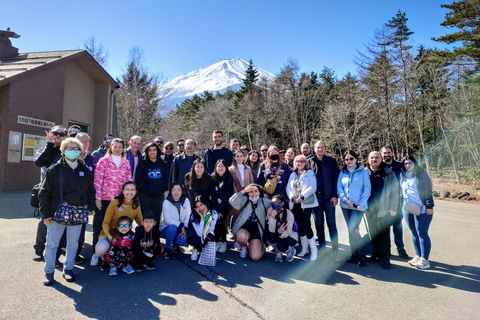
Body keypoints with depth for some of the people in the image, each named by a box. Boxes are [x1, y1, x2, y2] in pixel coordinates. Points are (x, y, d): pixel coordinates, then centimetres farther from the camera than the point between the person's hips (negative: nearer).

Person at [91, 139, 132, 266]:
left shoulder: (126, 163, 10)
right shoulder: (104, 161, 0)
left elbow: (129, 181, 13)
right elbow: (97, 179, -4)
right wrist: (98, 197, -9)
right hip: (104, 199, -3)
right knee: (99, 225, 4)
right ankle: (96, 253, 17)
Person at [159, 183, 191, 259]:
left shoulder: (186, 201, -4)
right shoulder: (166, 202, -12)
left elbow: (188, 217, -7)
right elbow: (167, 219, -19)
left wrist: (184, 228, -23)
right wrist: (180, 225, -29)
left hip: (181, 229, 2)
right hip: (166, 228, -2)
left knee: (183, 241, -28)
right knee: (172, 227, -37)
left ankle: (176, 244, 13)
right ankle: (167, 250, -11)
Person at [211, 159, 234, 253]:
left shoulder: (229, 179, -7)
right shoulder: (212, 178, -1)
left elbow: (228, 195, -10)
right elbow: (213, 194, -4)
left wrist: (219, 209, -16)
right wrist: (216, 210, -14)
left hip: (225, 205, -2)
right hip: (215, 204, 2)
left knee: (220, 221, -20)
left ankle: (223, 242, 0)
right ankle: (217, 241, 4)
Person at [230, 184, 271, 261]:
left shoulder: (264, 202, 7)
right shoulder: (244, 200, 1)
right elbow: (232, 202, -17)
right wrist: (243, 191, -19)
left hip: (257, 231, 0)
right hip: (243, 229, 0)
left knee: (255, 257, -16)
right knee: (242, 236, -38)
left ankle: (260, 247, 23)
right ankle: (243, 247, 2)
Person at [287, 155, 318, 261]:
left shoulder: (310, 173, 3)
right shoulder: (293, 174, 18)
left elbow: (313, 187, -8)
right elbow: (288, 188, 11)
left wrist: (302, 196, -17)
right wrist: (292, 197, -7)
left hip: (306, 203, -5)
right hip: (295, 204, 5)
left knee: (306, 225, -13)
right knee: (300, 226, 7)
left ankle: (313, 249, 3)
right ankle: (304, 248, 21)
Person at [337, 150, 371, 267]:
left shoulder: (363, 171, 0)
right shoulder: (342, 172, 10)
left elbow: (367, 188, -4)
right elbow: (339, 187, 7)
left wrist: (361, 204, -12)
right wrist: (345, 199, -8)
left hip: (358, 206, -4)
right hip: (345, 205, 4)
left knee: (352, 230, -12)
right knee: (351, 230, 9)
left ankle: (361, 255, 4)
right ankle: (355, 255, 20)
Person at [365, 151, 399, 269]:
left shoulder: (389, 174, 2)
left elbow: (394, 192, 2)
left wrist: (392, 208, -4)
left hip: (383, 210, -2)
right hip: (369, 210, 2)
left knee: (384, 234, -1)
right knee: (373, 233, 10)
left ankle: (385, 258, 9)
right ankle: (375, 254, 24)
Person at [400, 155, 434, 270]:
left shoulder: (421, 174, -4)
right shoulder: (404, 176, 13)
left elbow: (428, 191, -8)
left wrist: (429, 206, -13)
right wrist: (402, 206, 16)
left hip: (421, 209, -6)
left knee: (422, 234, -2)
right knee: (414, 234, 12)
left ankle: (425, 260, 5)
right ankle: (418, 256, 22)